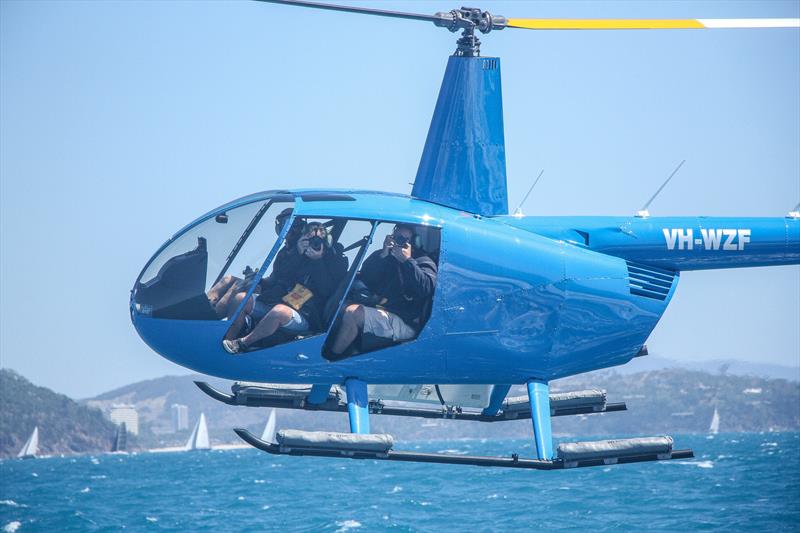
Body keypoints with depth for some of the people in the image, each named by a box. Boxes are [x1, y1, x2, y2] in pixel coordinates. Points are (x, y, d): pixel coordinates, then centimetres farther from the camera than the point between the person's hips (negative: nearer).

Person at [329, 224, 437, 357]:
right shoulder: (384, 255, 18)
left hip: (406, 323, -6)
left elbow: (426, 288, -17)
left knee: (353, 313, -25)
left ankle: (330, 357, -18)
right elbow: (365, 280, 3)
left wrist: (408, 261, -17)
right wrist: (382, 256, -8)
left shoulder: (423, 262, 4)